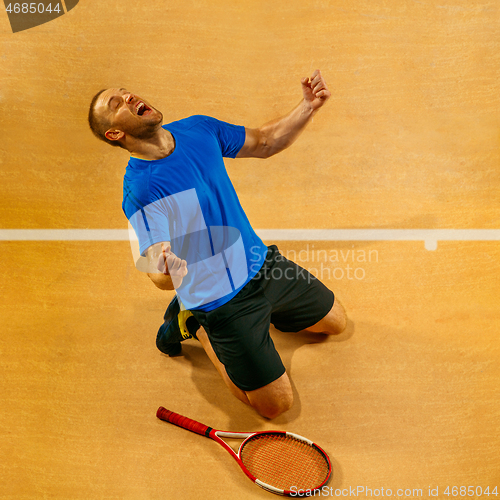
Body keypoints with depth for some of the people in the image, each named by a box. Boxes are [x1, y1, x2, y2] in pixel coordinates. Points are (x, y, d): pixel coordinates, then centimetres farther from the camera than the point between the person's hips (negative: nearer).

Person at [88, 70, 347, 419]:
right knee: (276, 404, 3)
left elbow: (264, 143, 7)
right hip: (222, 299, -6)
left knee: (335, 322, 25)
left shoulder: (199, 129, -5)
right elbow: (161, 278, -26)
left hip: (264, 263, 7)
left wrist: (309, 107, -6)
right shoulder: (140, 188, -25)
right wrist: (167, 271, -50)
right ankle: (194, 325, 16)